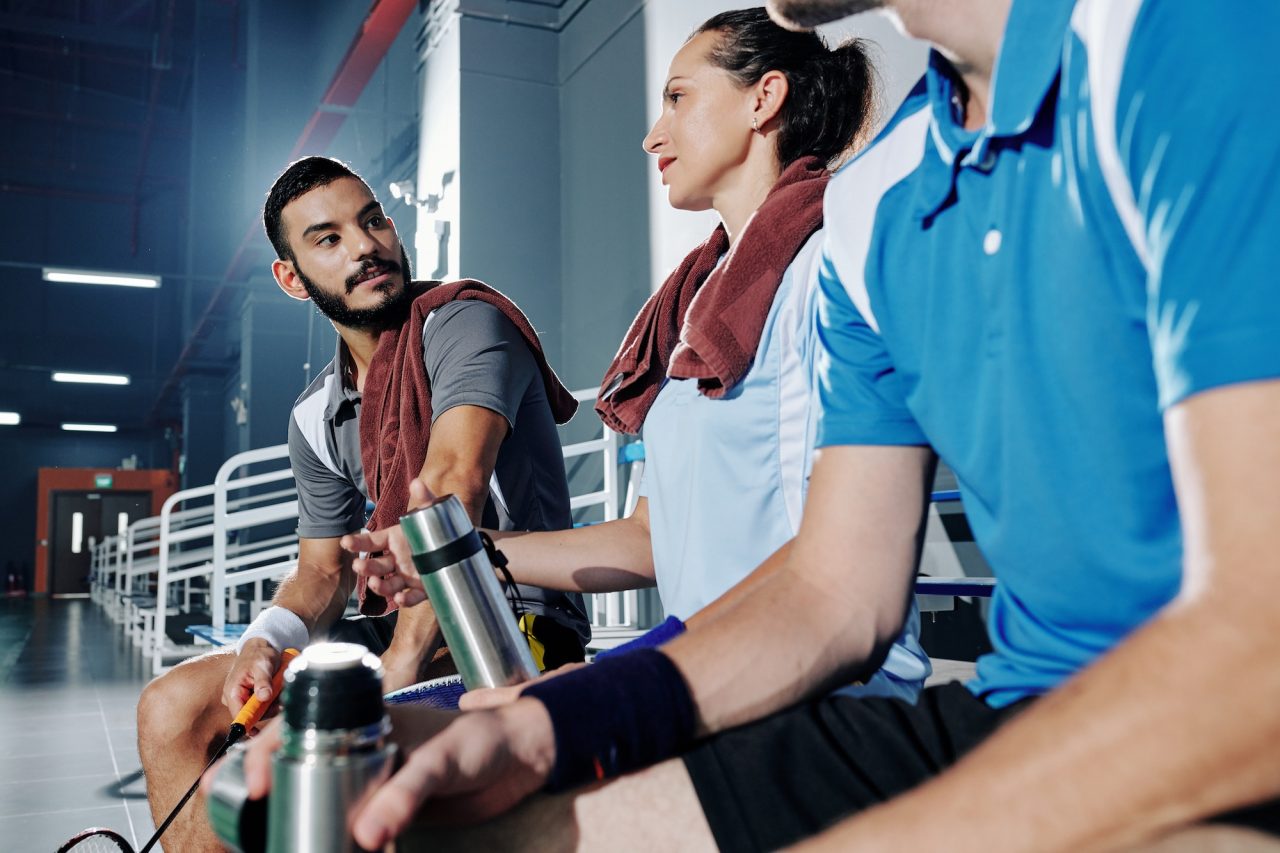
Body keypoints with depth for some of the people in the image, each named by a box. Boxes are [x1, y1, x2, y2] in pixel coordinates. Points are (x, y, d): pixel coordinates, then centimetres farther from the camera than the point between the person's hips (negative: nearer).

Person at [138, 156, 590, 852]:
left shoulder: (464, 322, -11)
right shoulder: (316, 418, 12)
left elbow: (453, 486, -26)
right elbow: (323, 568, 15)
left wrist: (399, 669, -35)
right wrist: (267, 638, -9)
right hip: (396, 626, 8)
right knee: (173, 708, 3)